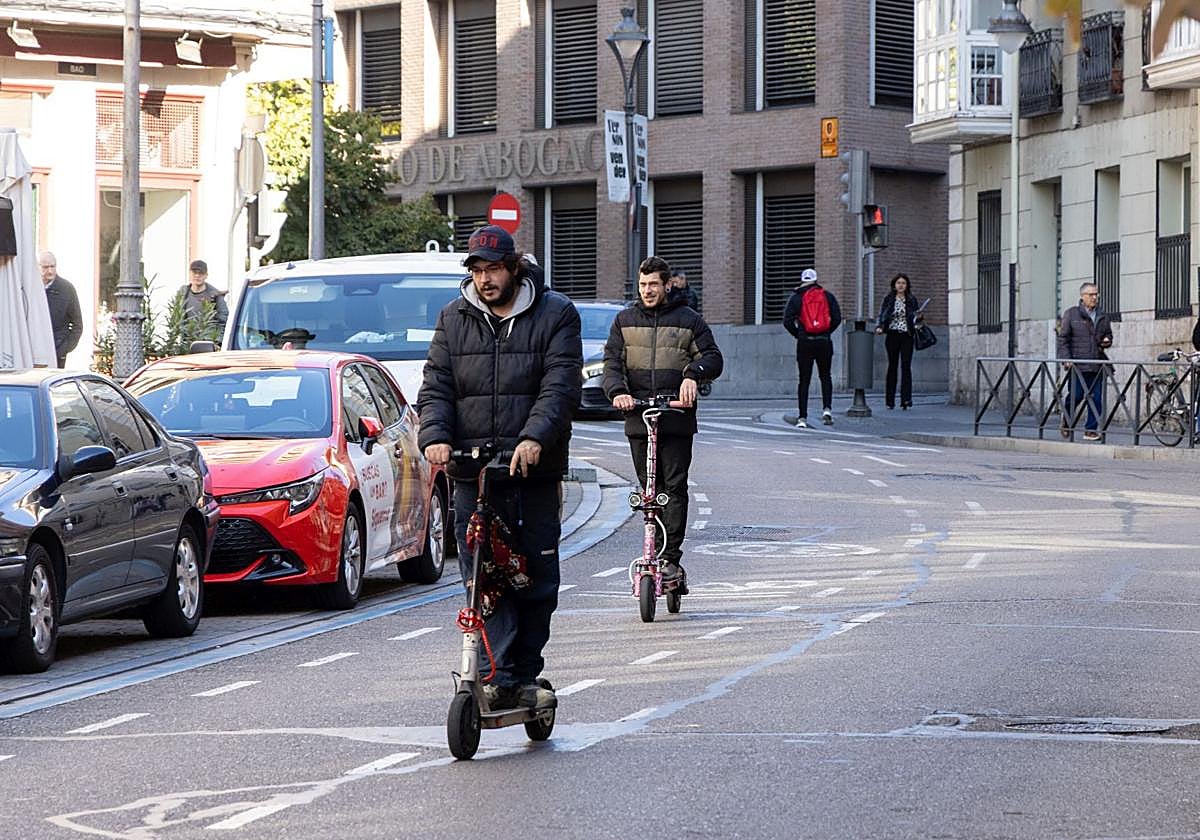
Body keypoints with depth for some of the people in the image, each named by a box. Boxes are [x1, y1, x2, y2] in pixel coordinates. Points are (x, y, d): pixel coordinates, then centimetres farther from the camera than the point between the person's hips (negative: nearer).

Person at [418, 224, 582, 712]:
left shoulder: (555, 315, 3)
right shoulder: (454, 319, 12)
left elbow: (560, 387, -8)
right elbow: (436, 387, 7)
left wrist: (534, 438, -24)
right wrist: (435, 436, -13)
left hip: (534, 471, -1)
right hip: (471, 472, 1)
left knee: (537, 580, 3)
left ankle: (525, 676, 15)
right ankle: (502, 679, -11)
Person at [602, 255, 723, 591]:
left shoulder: (688, 320, 7)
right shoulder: (624, 321, 13)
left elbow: (713, 357, 6)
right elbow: (612, 362, 4)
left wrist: (693, 374, -15)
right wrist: (617, 391, -16)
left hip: (677, 419, -2)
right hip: (638, 417, 2)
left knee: (675, 486, -9)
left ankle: (671, 557, -10)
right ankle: (658, 554, 12)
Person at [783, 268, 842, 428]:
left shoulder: (796, 298, 2)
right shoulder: (827, 296, 5)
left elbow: (787, 321, -5)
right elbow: (837, 318, -1)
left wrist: (797, 334, 9)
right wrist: (828, 332, 12)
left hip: (805, 343, -1)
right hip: (824, 342, 1)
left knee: (804, 380, 4)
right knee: (825, 376, 16)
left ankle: (802, 418, 0)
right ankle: (827, 409, -2)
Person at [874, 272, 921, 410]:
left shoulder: (911, 299, 6)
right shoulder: (888, 299, 5)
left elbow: (915, 318, 10)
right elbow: (882, 315, 3)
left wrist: (919, 317, -13)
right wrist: (879, 327, -15)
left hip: (906, 336, 0)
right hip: (892, 335, 1)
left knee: (906, 366, -10)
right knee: (892, 366, 5)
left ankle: (906, 399, -16)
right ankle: (890, 401, 9)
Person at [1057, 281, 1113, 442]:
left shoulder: (1103, 317, 16)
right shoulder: (1071, 314, 3)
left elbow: (1109, 335, 27)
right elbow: (1063, 339, 0)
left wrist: (1107, 342, 1)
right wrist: (1066, 359, -11)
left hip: (1097, 366, 4)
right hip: (1077, 365, -4)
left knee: (1096, 398, -2)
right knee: (1076, 396, -3)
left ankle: (1091, 429, 4)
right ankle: (1066, 422, 23)